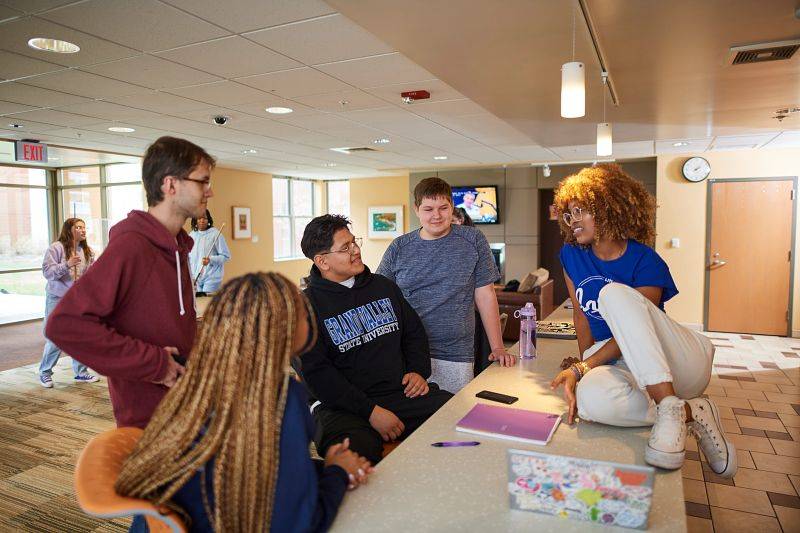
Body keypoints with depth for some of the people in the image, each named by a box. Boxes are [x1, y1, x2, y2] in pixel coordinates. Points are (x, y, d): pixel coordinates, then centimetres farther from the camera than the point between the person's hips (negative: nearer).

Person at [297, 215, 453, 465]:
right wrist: (370, 411, -15)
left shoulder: (383, 286, 16)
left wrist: (419, 371, 5)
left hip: (402, 392, 6)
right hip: (343, 406, -5)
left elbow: (415, 331, 24)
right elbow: (316, 372, -10)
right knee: (357, 452, -39)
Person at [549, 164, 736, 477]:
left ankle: (670, 406, -35)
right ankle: (691, 412, -17)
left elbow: (630, 331, -19)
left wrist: (580, 368, -27)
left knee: (614, 294, -32)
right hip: (626, 366, 4)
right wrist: (587, 364, -1)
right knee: (589, 399, -36)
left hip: (681, 360, -3)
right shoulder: (571, 255, 4)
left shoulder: (646, 262, -13)